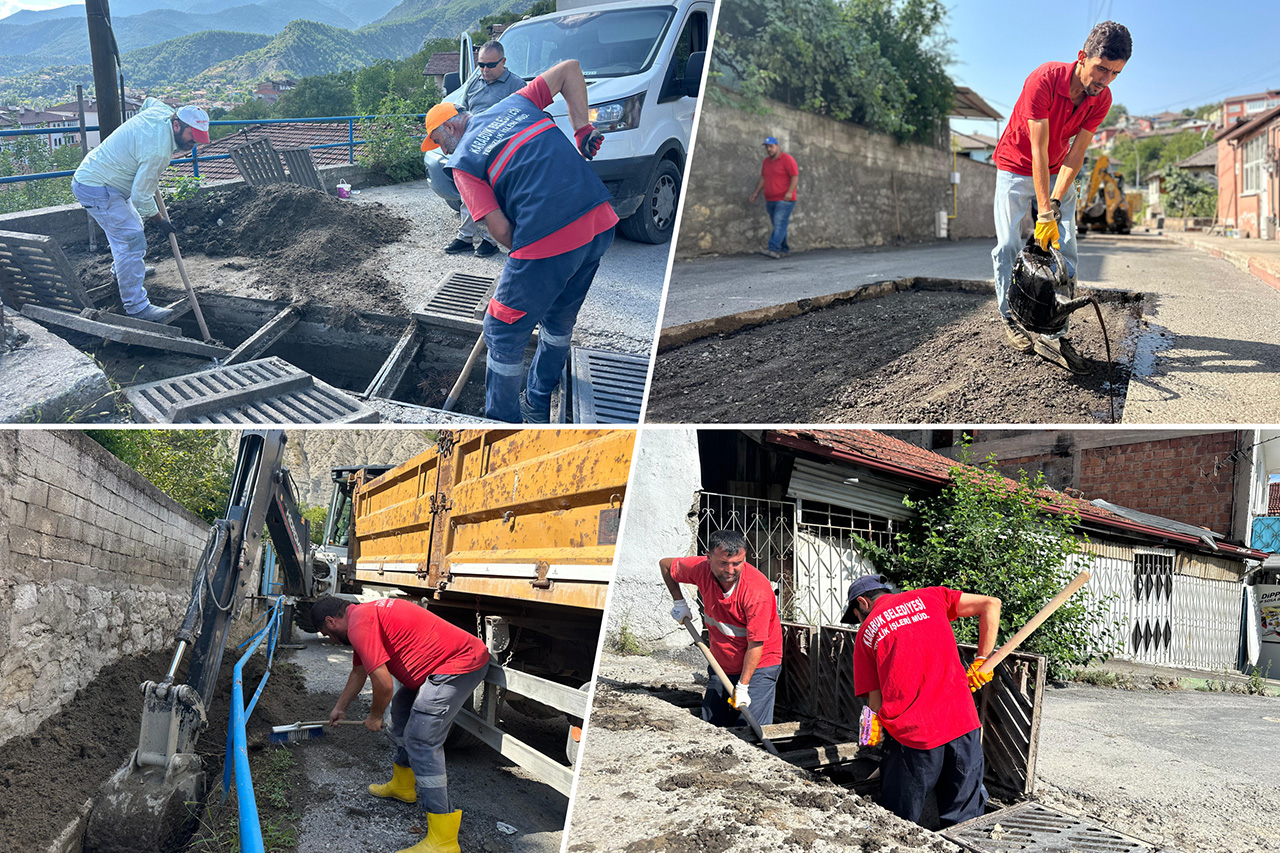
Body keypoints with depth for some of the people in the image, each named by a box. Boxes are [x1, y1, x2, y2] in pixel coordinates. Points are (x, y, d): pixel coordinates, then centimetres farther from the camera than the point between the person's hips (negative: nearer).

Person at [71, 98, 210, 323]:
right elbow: (142, 197, -24)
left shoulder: (162, 111, -3)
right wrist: (160, 221, -9)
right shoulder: (158, 150, -31)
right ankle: (137, 307, -16)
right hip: (97, 190, -11)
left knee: (128, 226, 29)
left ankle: (121, 272, 53)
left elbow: (148, 101, 25)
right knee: (131, 239, -16)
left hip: (91, 175, 11)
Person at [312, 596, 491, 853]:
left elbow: (384, 685, -16)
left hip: (460, 665, -11)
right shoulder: (364, 615, 18)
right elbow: (359, 672, 35)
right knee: (402, 707, 28)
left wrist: (374, 717, 4)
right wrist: (340, 707, 48)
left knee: (421, 742, -14)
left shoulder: (360, 625, -15)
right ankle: (403, 786, 44)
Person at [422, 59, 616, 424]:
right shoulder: (514, 105, 19)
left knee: (503, 335, 11)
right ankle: (538, 406, 43)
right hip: (601, 222, 7)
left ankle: (503, 421, 22)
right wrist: (582, 129, 16)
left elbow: (500, 231, -5)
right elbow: (570, 68, 22)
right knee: (560, 321, 26)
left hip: (549, 239, -7)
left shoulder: (462, 162, 3)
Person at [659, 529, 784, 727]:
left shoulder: (758, 590, -28)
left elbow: (756, 644, -24)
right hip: (720, 664, 5)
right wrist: (679, 602, 5)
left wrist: (742, 686, -23)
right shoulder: (701, 569, -14)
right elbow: (665, 564, 7)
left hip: (758, 665, -5)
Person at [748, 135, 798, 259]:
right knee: (778, 226, 7)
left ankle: (774, 249, -25)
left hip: (784, 200, -7)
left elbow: (795, 177, -12)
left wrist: (790, 192, -22)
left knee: (780, 224, -15)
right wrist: (756, 193, 12)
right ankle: (784, 250, 11)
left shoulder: (787, 159, -6)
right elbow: (763, 178, 21)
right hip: (770, 201, 7)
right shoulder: (766, 161, 17)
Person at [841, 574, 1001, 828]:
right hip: (964, 722, 2)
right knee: (964, 825, 14)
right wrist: (981, 662, 12)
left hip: (911, 735, -2)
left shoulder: (866, 631, 11)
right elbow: (990, 604, 11)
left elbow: (875, 701, 5)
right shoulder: (929, 597, 15)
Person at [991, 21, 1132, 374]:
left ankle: (1053, 335, -12)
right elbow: (1039, 152, -32)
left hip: (1058, 172, 4)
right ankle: (1011, 320, 9)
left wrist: (1056, 202, -28)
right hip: (1016, 166, -4)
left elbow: (1075, 154, -15)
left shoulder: (1101, 99, -15)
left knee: (1065, 248, -8)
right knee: (1008, 245, -8)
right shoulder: (1043, 80, -30)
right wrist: (1044, 213, -34)